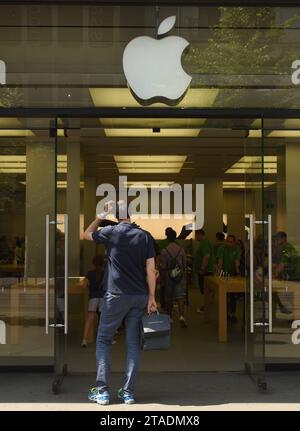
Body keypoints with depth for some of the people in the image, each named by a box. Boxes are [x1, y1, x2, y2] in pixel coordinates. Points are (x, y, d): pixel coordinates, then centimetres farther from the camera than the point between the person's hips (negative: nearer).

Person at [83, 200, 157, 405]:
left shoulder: (111, 232, -5)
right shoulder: (145, 236, 1)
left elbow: (87, 234, 15)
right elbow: (150, 270, -1)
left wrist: (101, 216, 18)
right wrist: (151, 297, 4)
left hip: (116, 295, -2)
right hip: (140, 296, 3)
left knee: (103, 340, 9)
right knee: (134, 343, 8)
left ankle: (102, 391, 7)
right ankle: (128, 392, 10)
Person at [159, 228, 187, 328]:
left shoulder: (164, 251, -11)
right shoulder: (181, 250, -4)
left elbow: (162, 267, -10)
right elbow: (184, 264, 4)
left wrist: (162, 279, 0)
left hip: (169, 276, -1)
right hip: (180, 276, 1)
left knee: (169, 298, 13)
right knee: (180, 296, -1)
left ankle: (170, 317, 25)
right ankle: (181, 316, -19)